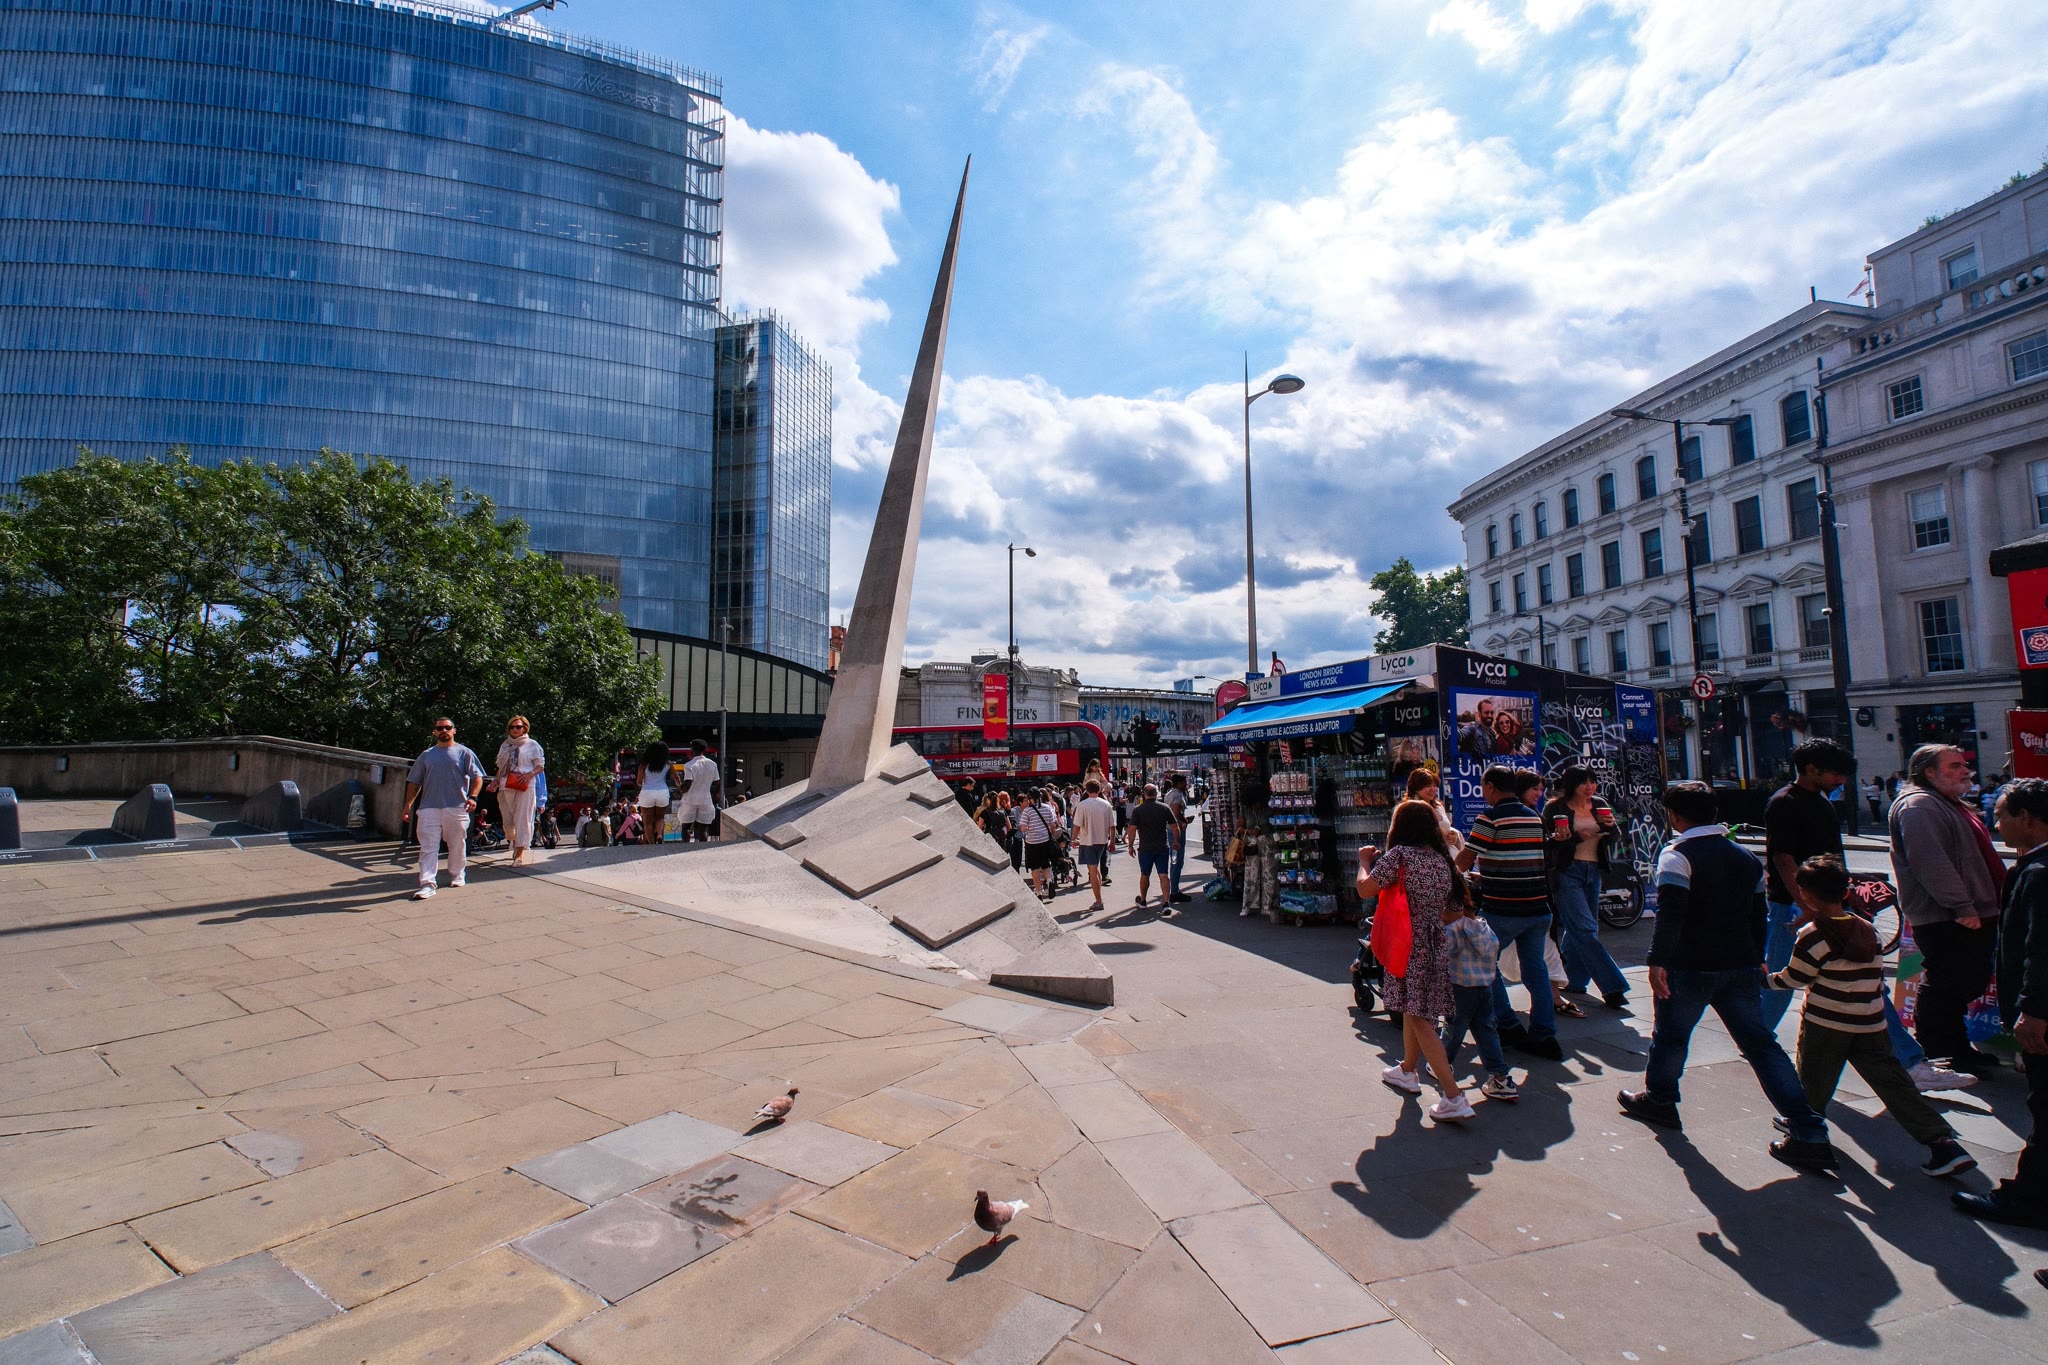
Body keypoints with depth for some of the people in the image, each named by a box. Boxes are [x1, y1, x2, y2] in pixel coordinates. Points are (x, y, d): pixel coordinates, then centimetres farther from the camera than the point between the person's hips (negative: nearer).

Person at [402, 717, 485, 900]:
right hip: (429, 808, 2)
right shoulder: (426, 755, 14)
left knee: (457, 845, 8)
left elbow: (477, 777, 0)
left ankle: (457, 877, 25)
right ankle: (427, 884, -6)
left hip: (457, 808, -2)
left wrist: (472, 797, -14)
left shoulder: (464, 753, 6)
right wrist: (408, 805, 8)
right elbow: (414, 782, 16)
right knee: (428, 847, -4)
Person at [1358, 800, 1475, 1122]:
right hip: (1436, 944, 8)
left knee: (1419, 1019, -4)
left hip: (1410, 947, -8)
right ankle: (1407, 1071, 40)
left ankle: (1454, 1098, -7)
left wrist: (1365, 861, 2)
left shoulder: (1400, 854, -14)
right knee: (1413, 1011, 23)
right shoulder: (1441, 858, 7)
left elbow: (1366, 890, -17)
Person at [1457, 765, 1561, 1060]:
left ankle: (1508, 1025, 12)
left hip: (1502, 909, -6)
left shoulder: (1491, 817, -11)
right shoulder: (1535, 817, 11)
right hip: (1538, 906, 6)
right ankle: (1544, 1035, 12)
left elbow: (1463, 862, -10)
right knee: (1535, 969, 12)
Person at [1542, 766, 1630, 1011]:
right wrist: (1577, 838, -22)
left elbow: (1616, 837, 13)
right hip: (1567, 873, -6)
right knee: (1585, 929, -11)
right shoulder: (1555, 807, -7)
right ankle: (1612, 986, -10)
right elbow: (1548, 842, -9)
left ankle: (1573, 980, 26)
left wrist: (1611, 826, -8)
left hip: (1594, 872, 6)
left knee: (1578, 928, 13)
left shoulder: (1599, 804, 10)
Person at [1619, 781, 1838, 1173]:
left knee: (1670, 1034, 12)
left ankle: (1658, 1100, 28)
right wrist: (1756, 961, 28)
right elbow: (1759, 915, 18)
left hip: (1690, 968, -6)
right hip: (1742, 967, 6)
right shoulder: (1746, 857, 11)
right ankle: (1809, 1134, 5)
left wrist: (1657, 961, -18)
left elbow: (1670, 914, -22)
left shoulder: (1678, 855, -12)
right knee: (1761, 1044, 8)